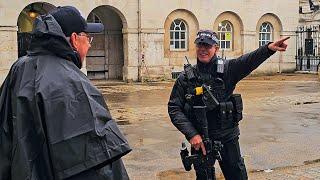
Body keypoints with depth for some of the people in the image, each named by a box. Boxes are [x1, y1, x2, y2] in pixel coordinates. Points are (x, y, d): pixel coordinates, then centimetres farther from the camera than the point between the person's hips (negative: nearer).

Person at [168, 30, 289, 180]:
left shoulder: (227, 69, -3)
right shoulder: (185, 77, -1)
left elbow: (247, 61, -22)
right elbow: (174, 108, -4)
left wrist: (269, 48, -42)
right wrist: (191, 134, -15)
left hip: (227, 137, 0)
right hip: (199, 139, 1)